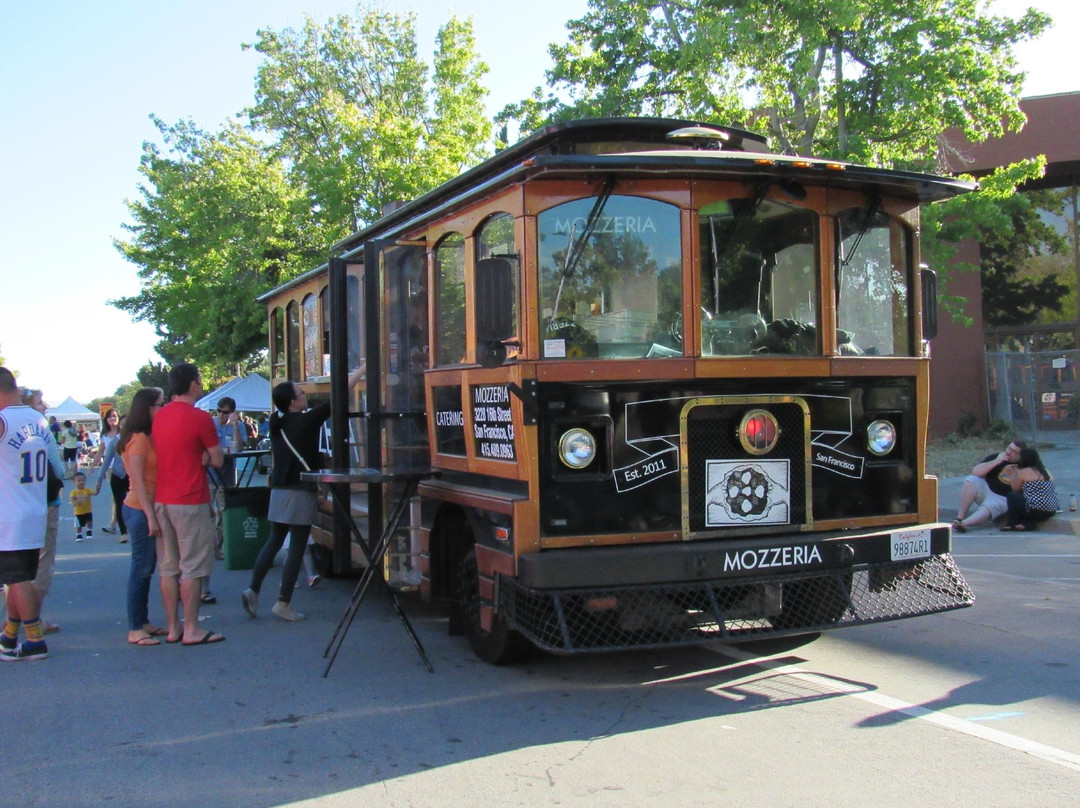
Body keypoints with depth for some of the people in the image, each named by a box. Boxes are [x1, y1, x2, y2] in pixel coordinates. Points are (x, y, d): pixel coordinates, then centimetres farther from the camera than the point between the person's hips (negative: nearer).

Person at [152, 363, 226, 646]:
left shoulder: (159, 417, 10)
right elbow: (218, 461, -7)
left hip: (161, 500, 7)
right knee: (192, 567, -1)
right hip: (191, 501, -7)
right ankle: (191, 630, 2)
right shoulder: (199, 418, -11)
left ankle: (173, 628, 14)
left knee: (168, 567, 9)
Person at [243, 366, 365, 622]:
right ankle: (283, 603, 2)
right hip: (300, 491, -7)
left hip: (278, 489, 7)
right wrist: (361, 371, -3)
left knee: (274, 541, 16)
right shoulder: (306, 420, -11)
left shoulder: (276, 422, 6)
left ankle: (253, 590, 10)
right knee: (297, 548, 0)